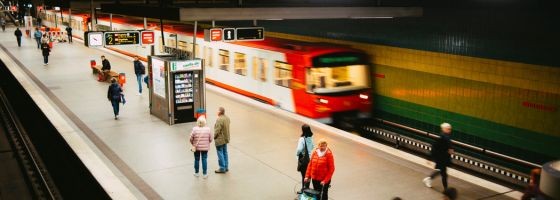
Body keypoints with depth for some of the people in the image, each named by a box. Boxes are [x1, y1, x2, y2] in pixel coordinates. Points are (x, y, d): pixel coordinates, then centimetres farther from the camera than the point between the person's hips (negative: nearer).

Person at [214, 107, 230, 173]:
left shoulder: (219, 120, -26)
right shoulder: (227, 118, 1)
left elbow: (217, 130, -23)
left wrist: (214, 137, -6)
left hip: (220, 140, -9)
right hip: (226, 139, 9)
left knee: (220, 154, 2)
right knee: (225, 153, 17)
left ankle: (222, 168, 9)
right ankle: (226, 167, 25)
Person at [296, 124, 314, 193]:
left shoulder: (302, 139, -23)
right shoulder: (311, 138, -3)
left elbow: (299, 149, -28)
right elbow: (312, 147, 10)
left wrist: (297, 154, -9)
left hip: (303, 158, -6)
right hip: (310, 157, 6)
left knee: (304, 174, 5)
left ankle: (303, 189, 13)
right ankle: (307, 188, 26)